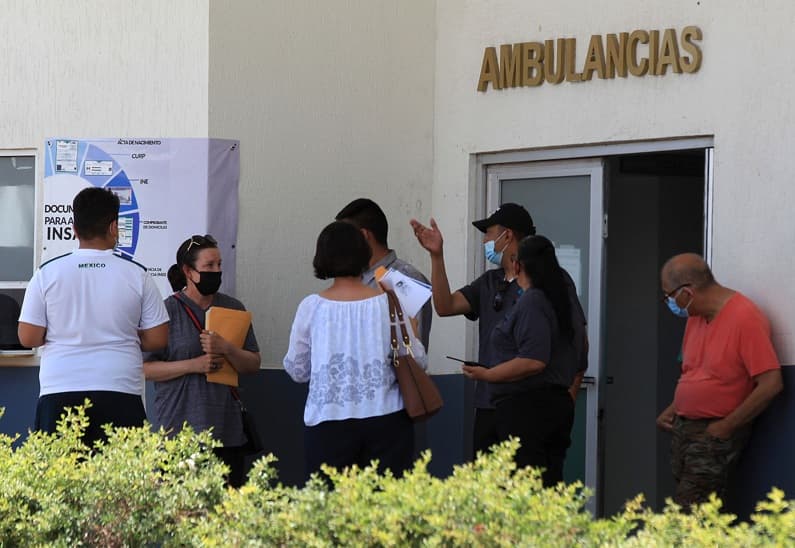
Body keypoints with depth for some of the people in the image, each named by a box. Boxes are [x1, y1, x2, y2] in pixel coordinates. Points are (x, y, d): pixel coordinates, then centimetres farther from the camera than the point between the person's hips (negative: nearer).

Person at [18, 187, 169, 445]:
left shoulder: (47, 273, 1)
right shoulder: (137, 275, 0)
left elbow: (28, 337, 1)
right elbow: (157, 339, 3)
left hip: (60, 392, 0)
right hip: (120, 393, 0)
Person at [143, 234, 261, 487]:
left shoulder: (233, 308, 12)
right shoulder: (168, 310, -1)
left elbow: (253, 365, 11)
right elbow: (144, 368, -4)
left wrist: (226, 349, -9)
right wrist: (193, 365, -13)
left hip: (227, 427, 4)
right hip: (179, 426, -4)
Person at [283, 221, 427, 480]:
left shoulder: (311, 308, -3)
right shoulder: (388, 303, -3)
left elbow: (297, 370, 6)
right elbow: (417, 361, 2)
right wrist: (412, 335, 21)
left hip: (328, 422, 0)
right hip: (385, 420, 0)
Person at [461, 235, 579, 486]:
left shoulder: (531, 302, -14)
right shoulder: (555, 299, 15)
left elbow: (534, 361, -23)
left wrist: (487, 375, -17)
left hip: (526, 407, -10)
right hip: (558, 403, 10)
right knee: (550, 482, 10)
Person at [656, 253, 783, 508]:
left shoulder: (745, 317, -16)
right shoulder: (695, 317, 12)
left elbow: (770, 385, -20)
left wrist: (727, 426, -16)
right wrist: (672, 409, 10)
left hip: (715, 433, -8)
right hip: (683, 428, 8)